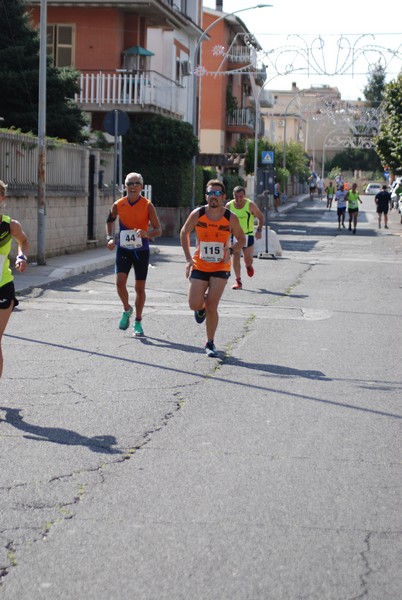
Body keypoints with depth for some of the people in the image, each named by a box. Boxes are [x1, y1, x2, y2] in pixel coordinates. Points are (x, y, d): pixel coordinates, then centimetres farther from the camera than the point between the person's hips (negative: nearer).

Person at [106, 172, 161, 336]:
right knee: (120, 281, -15)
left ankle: (138, 322, 21)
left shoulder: (147, 205, -10)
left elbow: (158, 230, -9)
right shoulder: (118, 205, -3)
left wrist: (147, 233, -30)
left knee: (140, 287, 4)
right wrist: (110, 238, 2)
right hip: (123, 249, 1)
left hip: (141, 251, -1)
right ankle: (127, 310, 14)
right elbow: (110, 220, 17)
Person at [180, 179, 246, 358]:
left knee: (212, 306, -5)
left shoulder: (231, 218, -9)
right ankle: (201, 307, 32)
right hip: (199, 266, 1)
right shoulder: (197, 214, -8)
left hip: (220, 268, -1)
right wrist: (188, 259, 1)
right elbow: (184, 233, 8)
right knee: (194, 304, -8)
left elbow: (242, 239, 6)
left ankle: (210, 343, 11)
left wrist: (231, 250, -14)